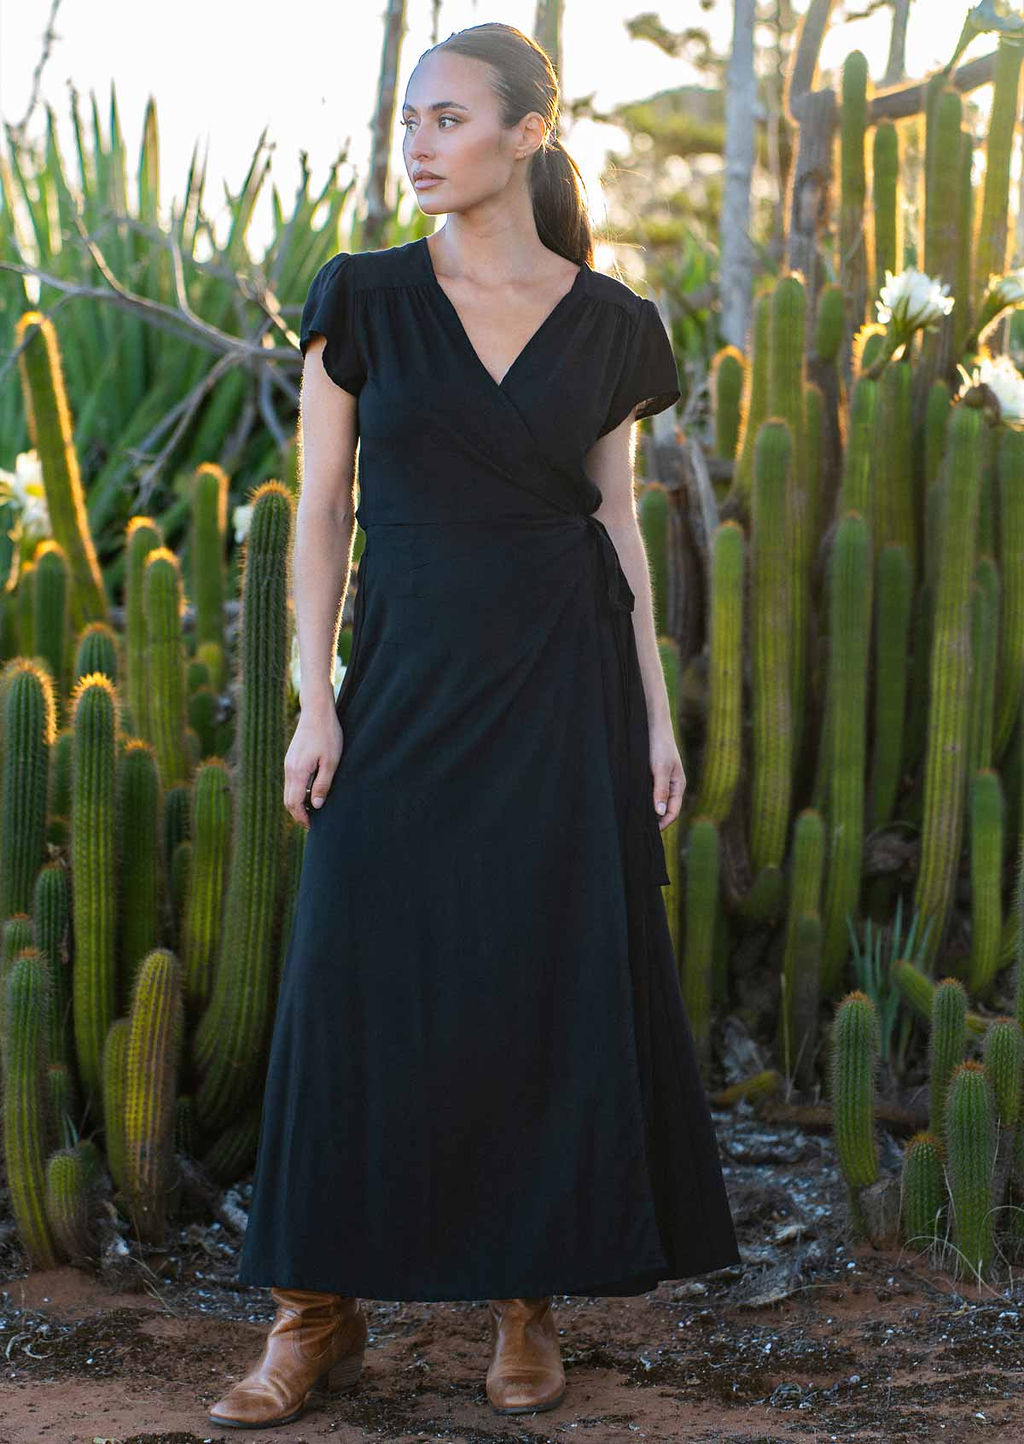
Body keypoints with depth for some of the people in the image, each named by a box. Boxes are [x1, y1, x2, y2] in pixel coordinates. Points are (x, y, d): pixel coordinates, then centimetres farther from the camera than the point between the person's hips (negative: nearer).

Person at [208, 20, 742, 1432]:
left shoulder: (607, 323, 4)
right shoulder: (363, 298, 1)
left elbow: (619, 518, 8)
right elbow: (322, 507, 1)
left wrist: (655, 714, 3)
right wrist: (316, 701, -6)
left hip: (562, 686, 1)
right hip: (409, 685, 0)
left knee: (558, 987, 3)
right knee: (358, 986, -2)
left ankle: (527, 1302, 18)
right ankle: (320, 1312, 10)